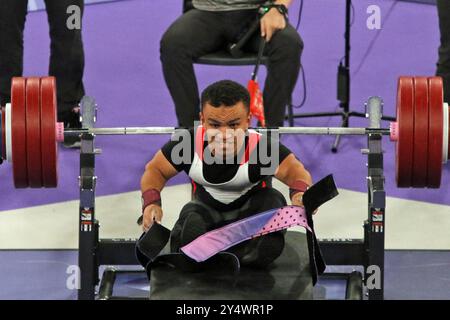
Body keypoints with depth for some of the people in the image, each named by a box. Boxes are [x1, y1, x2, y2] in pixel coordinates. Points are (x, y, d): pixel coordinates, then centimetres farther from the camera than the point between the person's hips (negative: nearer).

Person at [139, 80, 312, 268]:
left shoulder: (262, 147, -34)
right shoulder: (188, 143, -27)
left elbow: (297, 172, -26)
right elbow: (155, 171, -10)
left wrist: (300, 192, -51)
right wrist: (150, 202, -30)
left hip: (251, 210, -2)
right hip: (208, 208, 2)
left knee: (272, 199, -34)